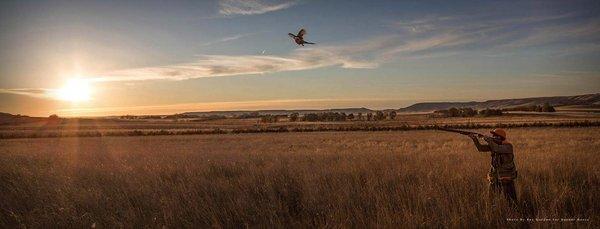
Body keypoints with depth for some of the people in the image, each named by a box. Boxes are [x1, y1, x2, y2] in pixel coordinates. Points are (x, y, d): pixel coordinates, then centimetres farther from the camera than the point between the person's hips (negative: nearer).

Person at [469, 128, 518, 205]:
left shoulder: (508, 146, -16)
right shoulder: (494, 145, 3)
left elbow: (497, 149, -34)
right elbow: (480, 148, -4)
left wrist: (489, 140, -24)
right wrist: (475, 139, -17)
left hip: (507, 177, -6)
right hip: (495, 176, 6)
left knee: (511, 200, -4)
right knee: (492, 198, 14)